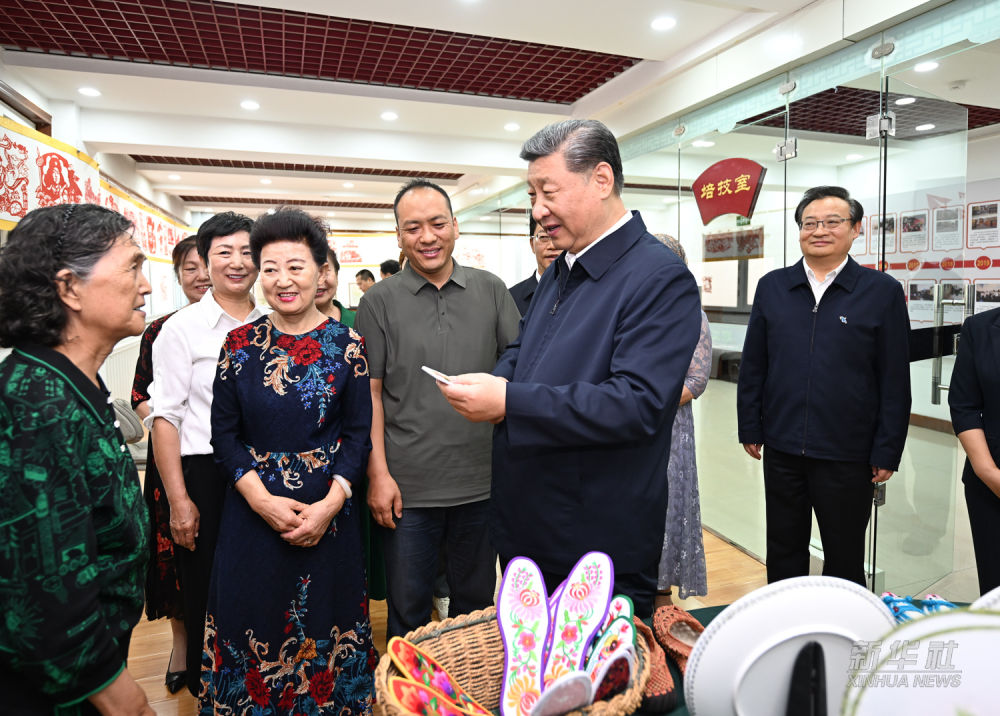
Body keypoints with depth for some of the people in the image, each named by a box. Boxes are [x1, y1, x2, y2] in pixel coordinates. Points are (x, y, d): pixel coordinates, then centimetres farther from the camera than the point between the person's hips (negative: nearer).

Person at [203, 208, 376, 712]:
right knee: (254, 622, 14)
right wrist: (263, 499, -12)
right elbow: (223, 433, -1)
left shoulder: (347, 343, -4)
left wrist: (330, 504, -15)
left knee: (325, 622, 13)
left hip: (328, 512, -1)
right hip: (253, 507, 1)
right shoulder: (241, 343, -1)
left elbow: (359, 432, -4)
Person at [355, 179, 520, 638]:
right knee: (407, 611, 12)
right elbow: (370, 393, -1)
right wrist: (378, 474, -7)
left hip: (482, 482, 2)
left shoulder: (491, 291, 4)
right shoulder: (379, 302, 0)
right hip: (406, 487, -1)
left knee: (476, 605, 19)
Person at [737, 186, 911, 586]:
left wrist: (887, 452, -5)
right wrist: (750, 429, 3)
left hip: (847, 453, -2)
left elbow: (895, 382, -3)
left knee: (844, 559, 14)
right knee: (783, 553, 17)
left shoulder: (882, 291, -3)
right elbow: (752, 365, 6)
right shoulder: (772, 287, 3)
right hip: (781, 448, 2)